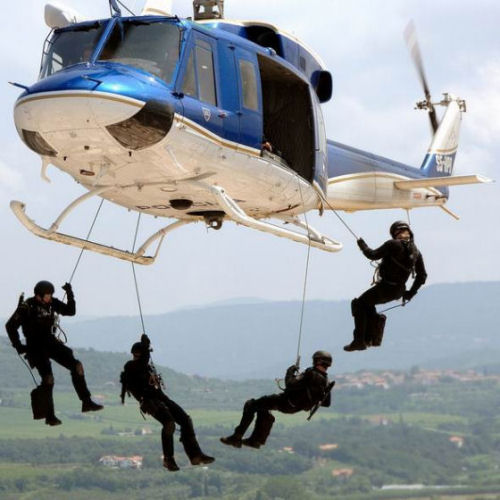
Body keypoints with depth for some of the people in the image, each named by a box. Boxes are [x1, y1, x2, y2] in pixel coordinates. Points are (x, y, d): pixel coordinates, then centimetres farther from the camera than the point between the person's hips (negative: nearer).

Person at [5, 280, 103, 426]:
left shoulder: (52, 303, 2)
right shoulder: (27, 306, -13)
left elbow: (71, 311, 5)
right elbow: (10, 326, -9)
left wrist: (70, 294, -9)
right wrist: (18, 346, -11)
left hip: (51, 342, 6)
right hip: (36, 347, -6)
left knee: (76, 365, -5)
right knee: (48, 378, -16)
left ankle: (86, 402, 2)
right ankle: (49, 416, -7)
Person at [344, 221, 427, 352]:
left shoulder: (393, 245, -16)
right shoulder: (415, 251, 6)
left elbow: (373, 255, -14)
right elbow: (422, 275, 11)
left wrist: (362, 244, 5)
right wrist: (411, 292, 19)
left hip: (385, 288, -8)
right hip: (399, 291, 8)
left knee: (358, 304, 8)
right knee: (367, 302, 30)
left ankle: (359, 341, -2)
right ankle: (367, 337, 31)